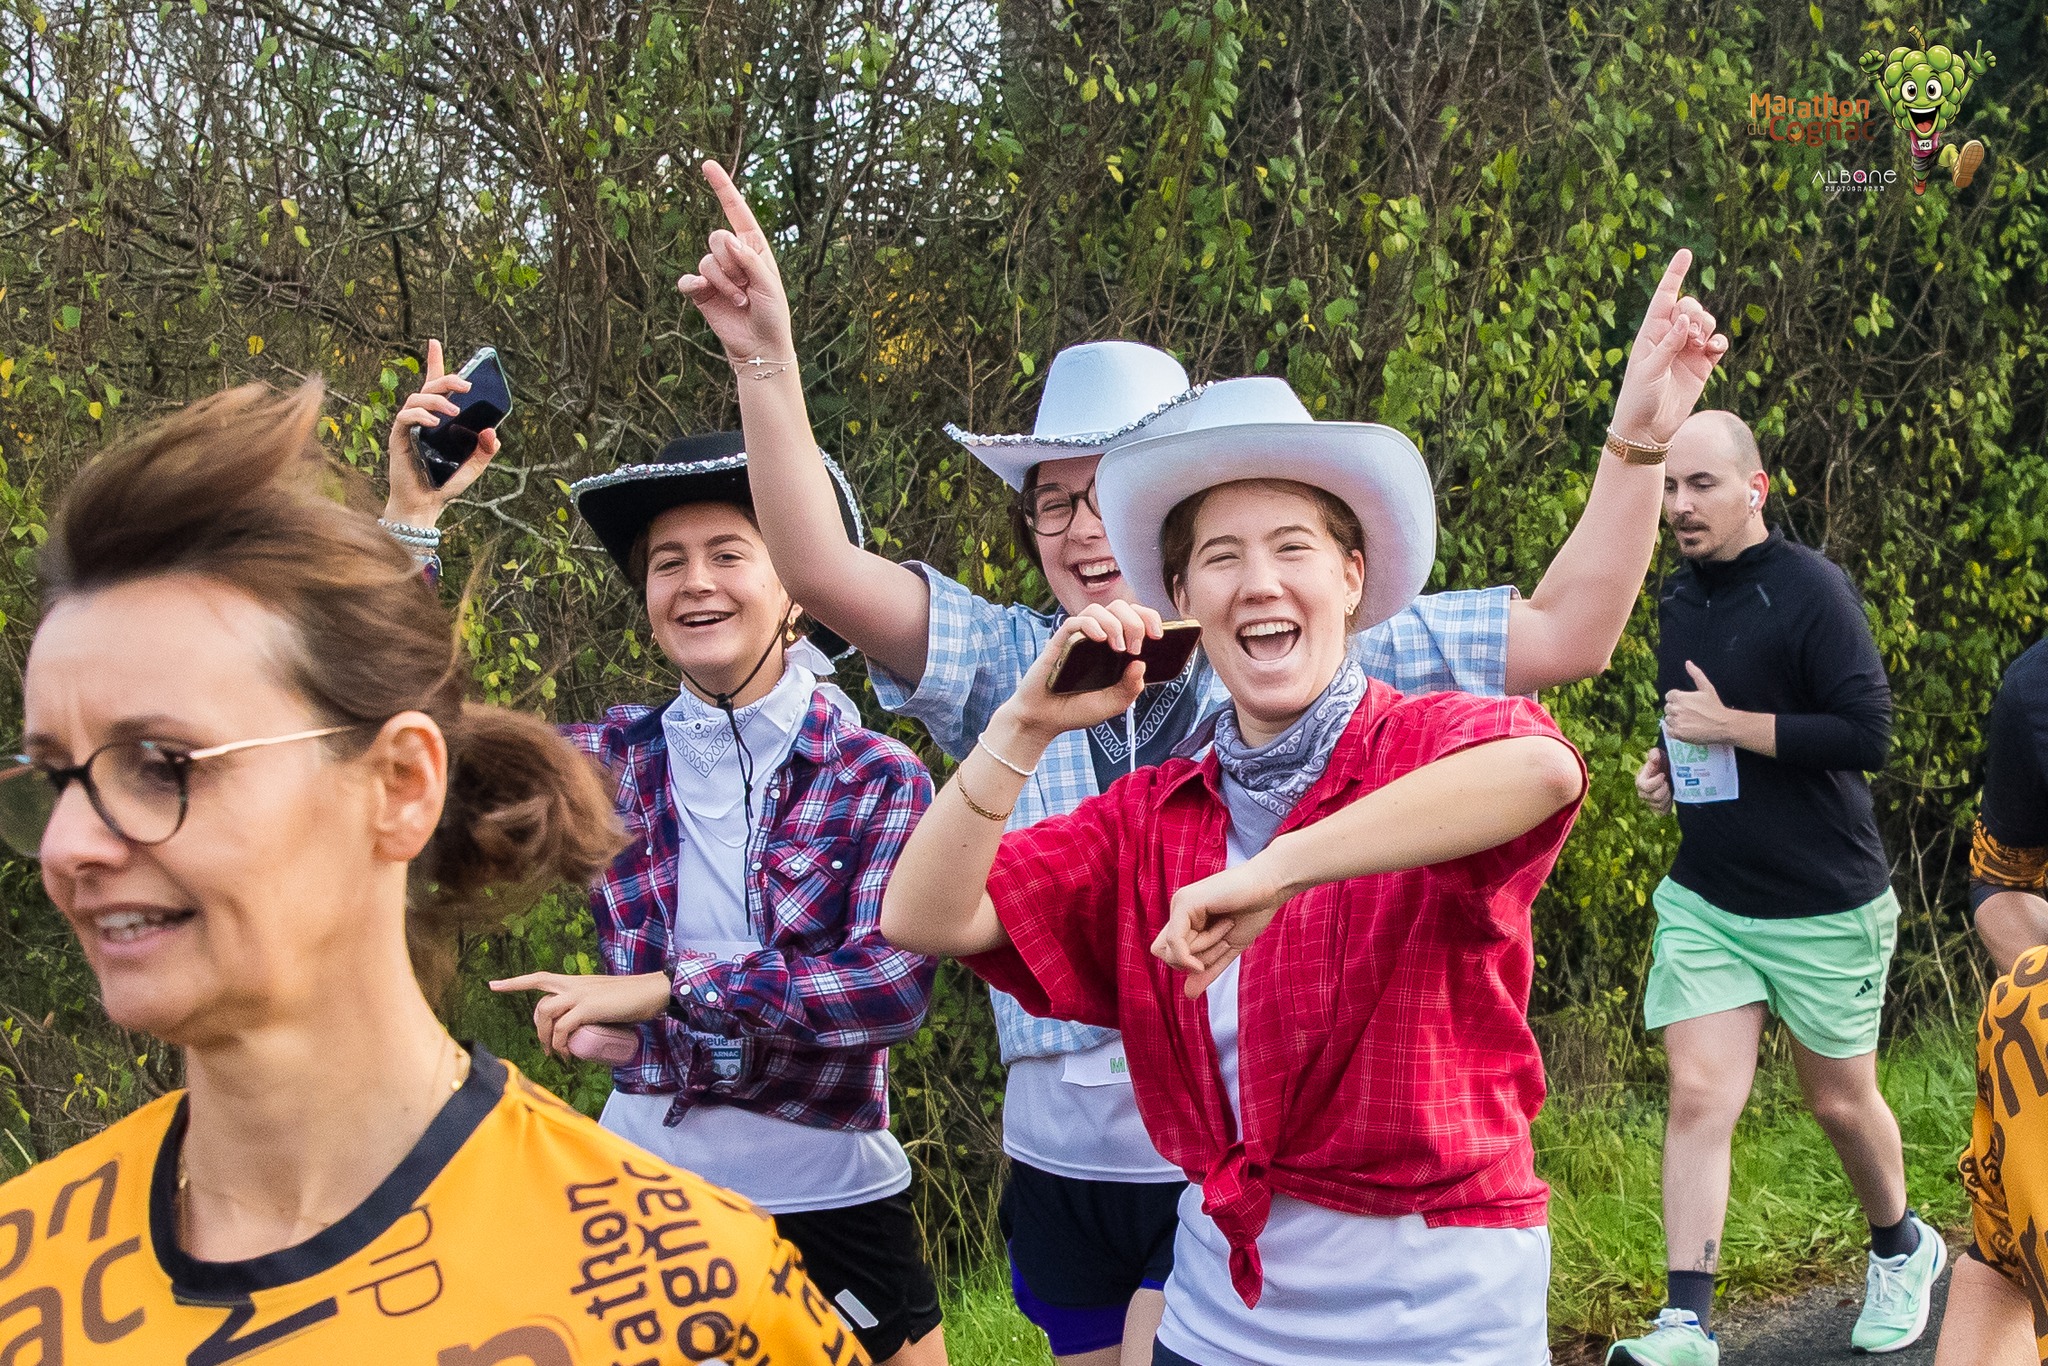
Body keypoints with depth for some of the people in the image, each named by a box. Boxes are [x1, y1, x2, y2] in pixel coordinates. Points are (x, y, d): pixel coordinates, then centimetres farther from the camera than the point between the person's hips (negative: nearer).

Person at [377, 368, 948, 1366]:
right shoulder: (618, 759, 0)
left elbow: (893, 983, -19)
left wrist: (663, 989, -20)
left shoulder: (877, 777, -7)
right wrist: (411, 514, -11)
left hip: (827, 1196, -2)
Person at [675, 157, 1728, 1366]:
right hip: (1065, 1163, 3)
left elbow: (1564, 634, -2)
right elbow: (823, 569, -9)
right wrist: (768, 364, -21)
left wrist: (1637, 445, -10)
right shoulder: (1008, 665, 3)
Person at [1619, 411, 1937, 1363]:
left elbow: (1868, 734, -21)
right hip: (1705, 899, 5)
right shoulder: (1680, 599, 7)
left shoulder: (1810, 590, -14)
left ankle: (1902, 1250, 40)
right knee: (1699, 1097, -7)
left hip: (1824, 907, -4)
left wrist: (1730, 727, -21)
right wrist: (1665, 764, 5)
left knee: (1840, 1103, 12)